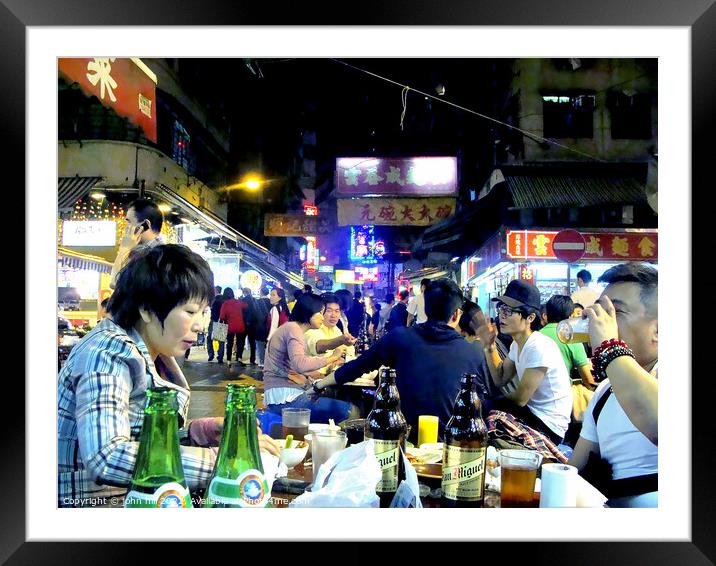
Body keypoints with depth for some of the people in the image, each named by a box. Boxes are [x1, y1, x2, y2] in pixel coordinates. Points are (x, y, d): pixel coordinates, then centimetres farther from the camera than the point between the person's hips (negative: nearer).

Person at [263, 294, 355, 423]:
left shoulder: (292, 328, 22)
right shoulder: (293, 328, -9)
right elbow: (300, 365, -26)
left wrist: (328, 365, 17)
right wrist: (331, 357, -17)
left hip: (286, 394, 11)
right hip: (286, 398, -11)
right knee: (348, 410, -16)